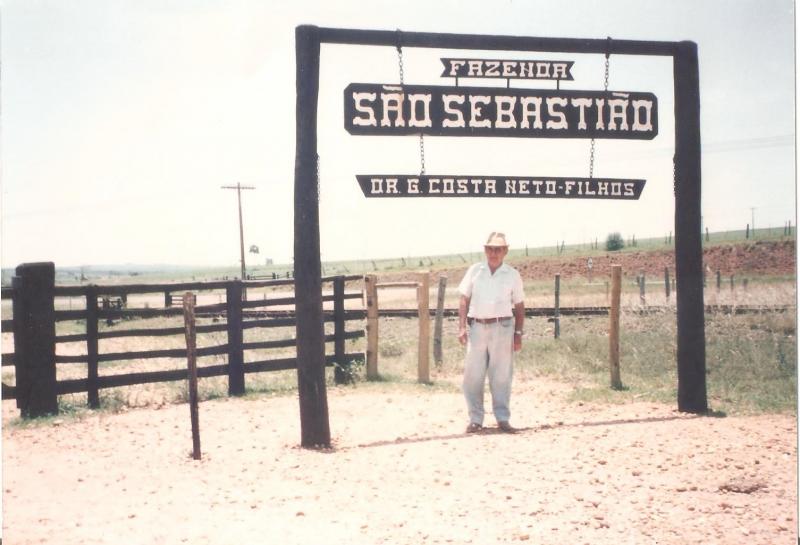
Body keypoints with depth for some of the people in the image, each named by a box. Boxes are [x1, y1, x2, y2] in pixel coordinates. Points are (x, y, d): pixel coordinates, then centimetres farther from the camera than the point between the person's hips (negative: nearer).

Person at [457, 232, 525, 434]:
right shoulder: (475, 271, 6)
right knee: (473, 375, 2)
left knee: (501, 376, 2)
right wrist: (462, 327, -3)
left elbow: (519, 306, 9)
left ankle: (503, 418, 11)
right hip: (476, 327, 1)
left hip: (502, 328, -1)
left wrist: (518, 333, 3)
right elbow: (464, 300, 6)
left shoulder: (512, 275, 5)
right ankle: (475, 419, 10)